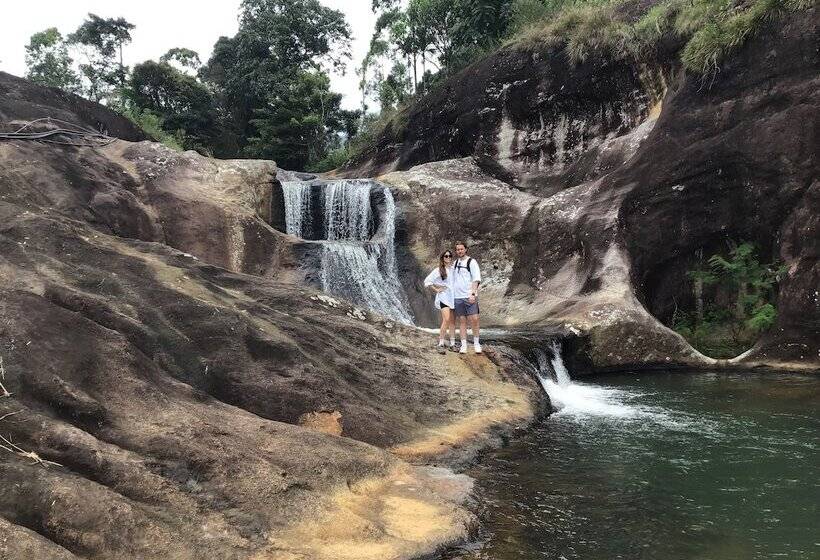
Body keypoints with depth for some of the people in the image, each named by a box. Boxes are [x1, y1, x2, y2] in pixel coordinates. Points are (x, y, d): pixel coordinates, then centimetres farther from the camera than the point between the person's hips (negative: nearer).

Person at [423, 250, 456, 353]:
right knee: (446, 319, -17)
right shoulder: (438, 270, -2)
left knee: (452, 321, 8)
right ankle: (441, 344, -14)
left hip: (453, 297, 5)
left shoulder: (454, 269, 8)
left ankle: (452, 344, 15)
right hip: (443, 297, -5)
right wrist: (436, 290, -4)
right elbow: (427, 281, -3)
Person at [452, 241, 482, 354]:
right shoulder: (455, 263, 14)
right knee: (462, 321, 5)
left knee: (474, 319, -7)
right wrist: (452, 294, 16)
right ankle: (463, 345, 9)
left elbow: (476, 279, -9)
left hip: (469, 297, -5)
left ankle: (476, 343, 7)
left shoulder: (472, 262, -3)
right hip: (457, 297, 5)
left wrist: (473, 293, -18)